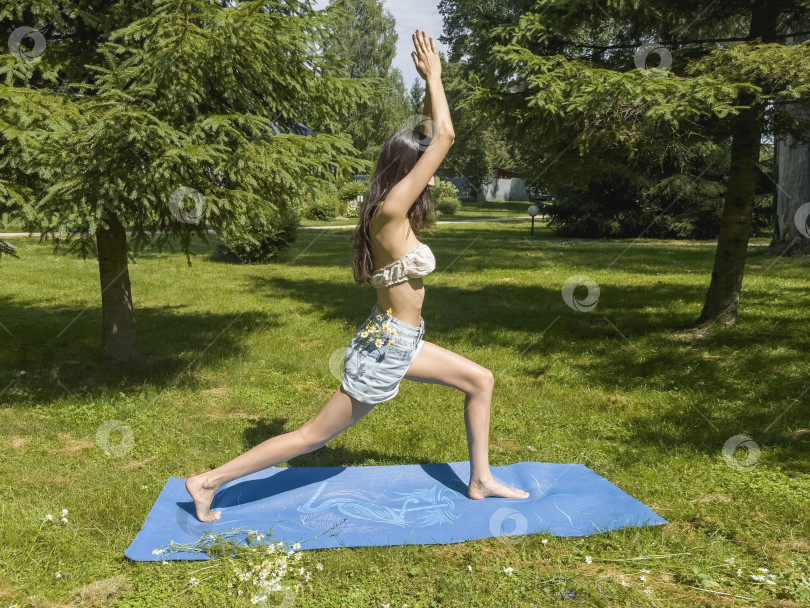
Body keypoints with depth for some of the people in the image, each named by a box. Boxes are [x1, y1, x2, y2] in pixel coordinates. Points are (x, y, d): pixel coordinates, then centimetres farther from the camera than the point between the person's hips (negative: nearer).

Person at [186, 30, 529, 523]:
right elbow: (446, 137, -21)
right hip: (385, 350, -10)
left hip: (399, 342, 10)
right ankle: (209, 482, 13)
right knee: (315, 434, 1)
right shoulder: (390, 213, -22)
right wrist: (433, 76, -11)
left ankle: (481, 481, 28)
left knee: (481, 380, 16)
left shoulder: (395, 213, 2)